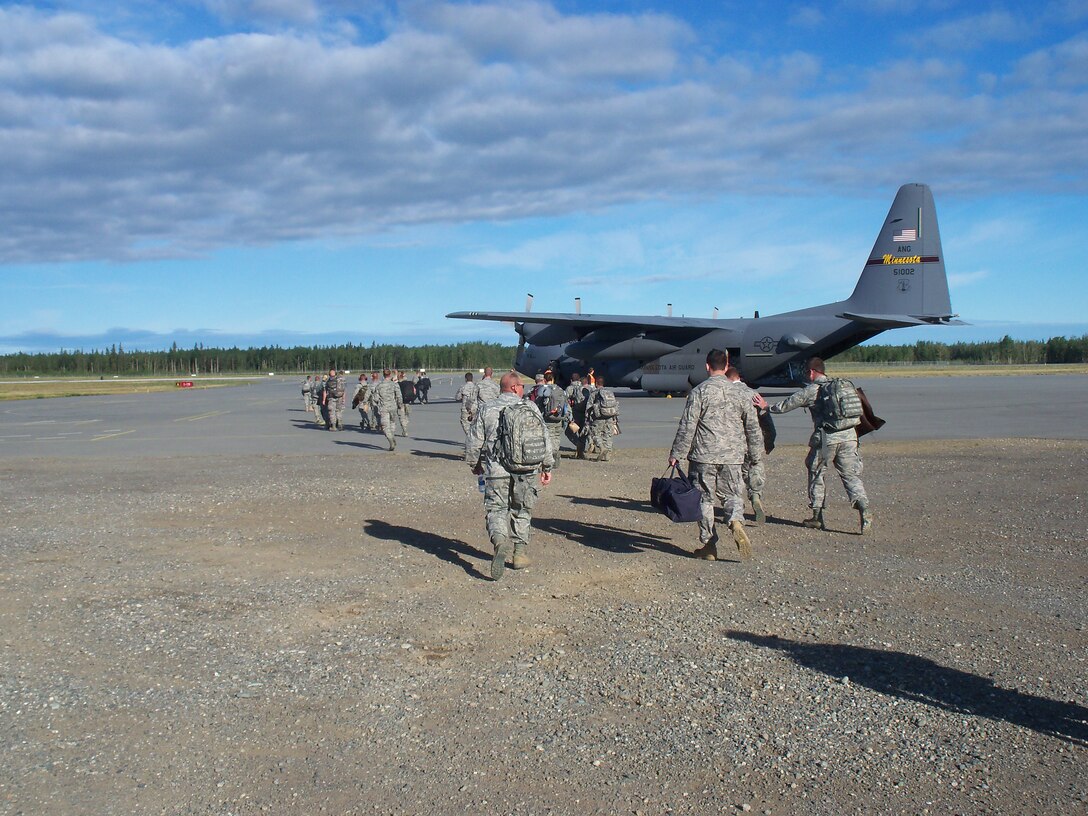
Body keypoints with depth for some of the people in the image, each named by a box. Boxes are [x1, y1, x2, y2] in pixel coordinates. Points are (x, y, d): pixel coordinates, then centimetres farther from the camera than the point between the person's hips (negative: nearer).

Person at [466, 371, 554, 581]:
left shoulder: (487, 409, 4)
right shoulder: (530, 407, 3)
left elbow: (473, 441, 5)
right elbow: (544, 439, 3)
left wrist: (474, 464, 22)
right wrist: (547, 467, 13)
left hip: (496, 469, -1)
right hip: (526, 470, 1)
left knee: (496, 508, 2)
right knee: (522, 511, 16)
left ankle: (500, 540, -26)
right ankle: (520, 553, 18)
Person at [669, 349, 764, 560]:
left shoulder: (699, 391, -6)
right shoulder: (741, 391, 5)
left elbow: (687, 426, -8)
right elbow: (753, 426, 9)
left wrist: (676, 454, -1)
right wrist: (756, 454, 20)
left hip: (704, 456, -3)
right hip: (732, 456, 3)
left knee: (704, 498, 7)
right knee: (732, 495, 14)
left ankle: (709, 544, 8)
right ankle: (736, 522, -16)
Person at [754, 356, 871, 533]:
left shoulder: (811, 390, 0)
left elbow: (787, 404, 8)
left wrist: (767, 407, 22)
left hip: (826, 438, -4)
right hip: (849, 435, 4)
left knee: (816, 473, 12)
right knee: (851, 475, 6)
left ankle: (817, 517, 16)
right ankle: (863, 506, -18)